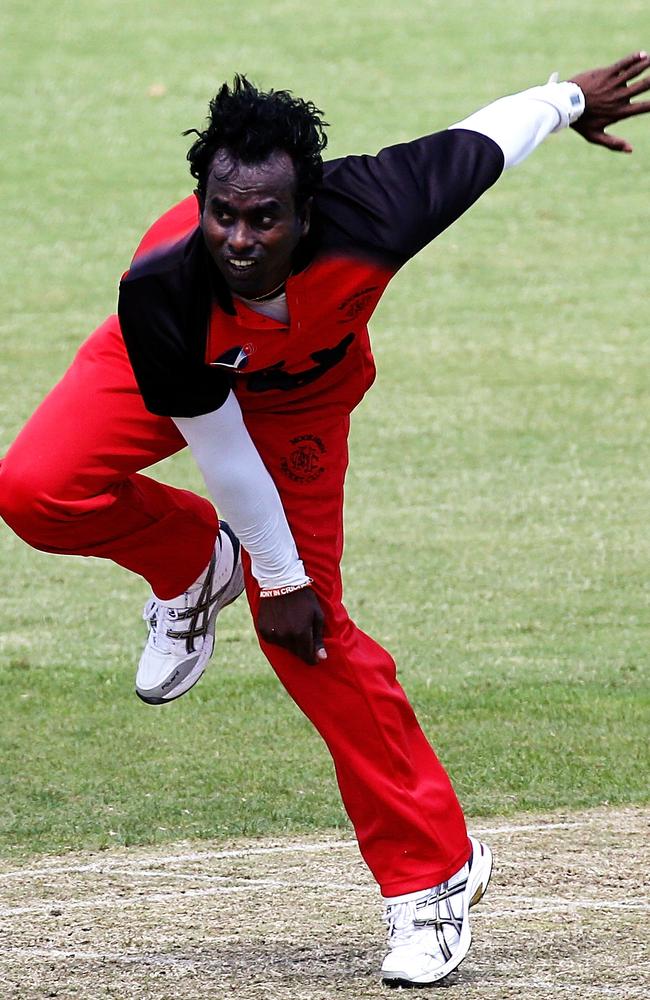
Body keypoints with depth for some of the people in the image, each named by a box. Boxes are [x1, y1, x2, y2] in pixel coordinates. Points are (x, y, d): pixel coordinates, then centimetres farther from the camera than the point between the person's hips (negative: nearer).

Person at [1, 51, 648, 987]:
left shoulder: (367, 222, -41)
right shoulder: (160, 290, -40)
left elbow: (481, 140, -21)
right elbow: (217, 441, -25)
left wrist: (570, 99, -1)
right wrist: (275, 579, -14)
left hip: (303, 387, 0)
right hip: (175, 376, 0)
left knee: (310, 632, -8)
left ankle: (435, 870, 4)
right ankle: (195, 566, 6)